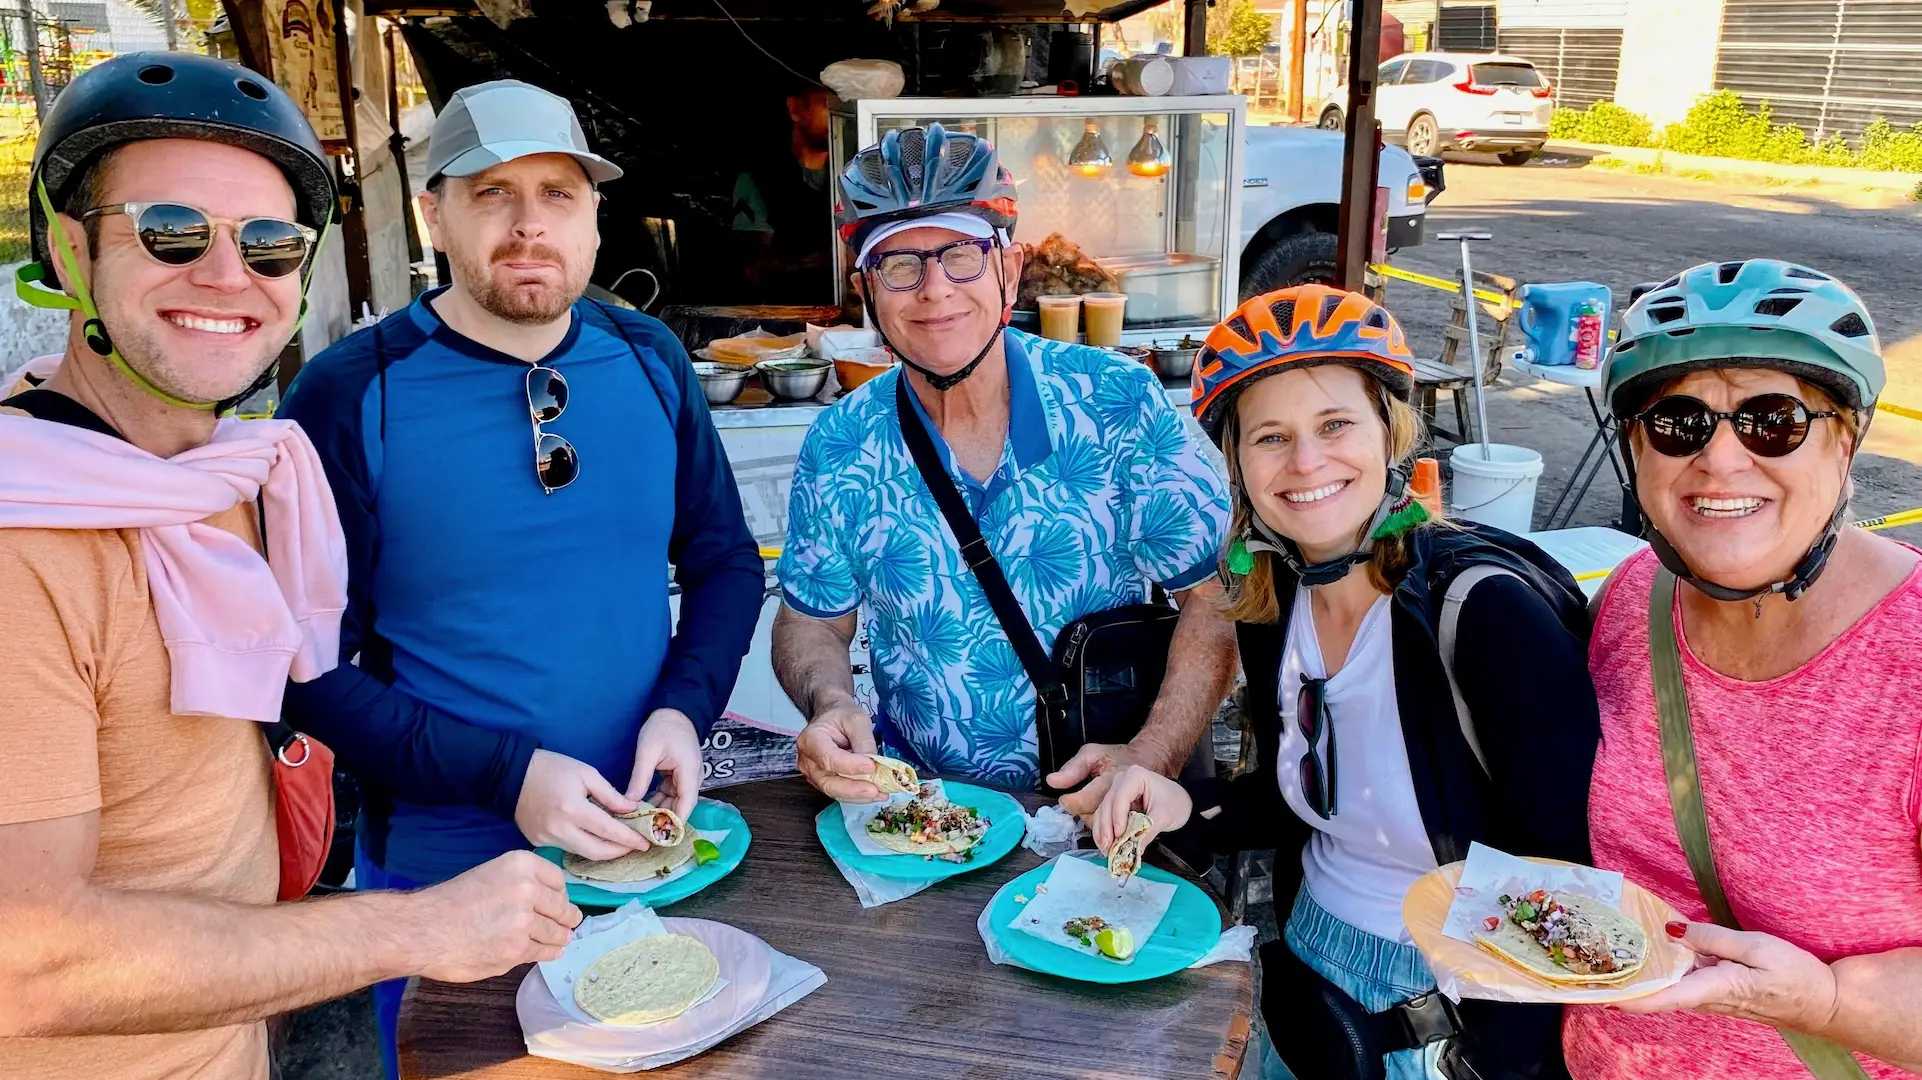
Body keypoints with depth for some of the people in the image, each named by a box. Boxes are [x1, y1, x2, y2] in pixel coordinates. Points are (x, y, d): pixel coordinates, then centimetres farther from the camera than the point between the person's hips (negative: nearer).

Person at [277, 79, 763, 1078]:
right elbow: (310, 669, -12)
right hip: (446, 875, -3)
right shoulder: (349, 396, -14)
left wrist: (685, 709, -12)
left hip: (652, 839, 4)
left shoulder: (648, 361, -3)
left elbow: (725, 559, 6)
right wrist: (505, 776, -22)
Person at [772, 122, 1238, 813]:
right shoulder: (839, 450, -3)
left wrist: (1152, 757, -20)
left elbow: (1213, 598, -6)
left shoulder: (1119, 402, -9)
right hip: (920, 804, 1)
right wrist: (829, 703, -14)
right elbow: (811, 623, 8)